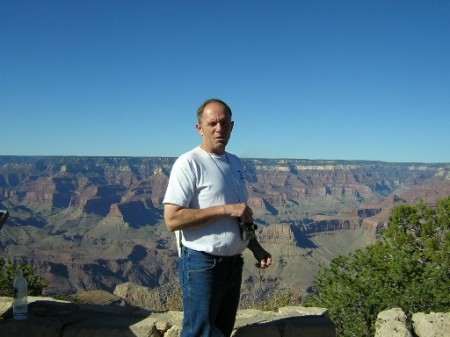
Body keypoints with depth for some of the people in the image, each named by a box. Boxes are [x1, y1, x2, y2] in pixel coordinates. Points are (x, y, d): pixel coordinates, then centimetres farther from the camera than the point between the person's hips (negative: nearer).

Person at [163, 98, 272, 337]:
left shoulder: (235, 163, 11)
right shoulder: (189, 163, -14)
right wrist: (225, 209, -23)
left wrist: (256, 248, 12)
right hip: (202, 264, -8)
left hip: (234, 263, 8)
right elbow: (172, 219, -22)